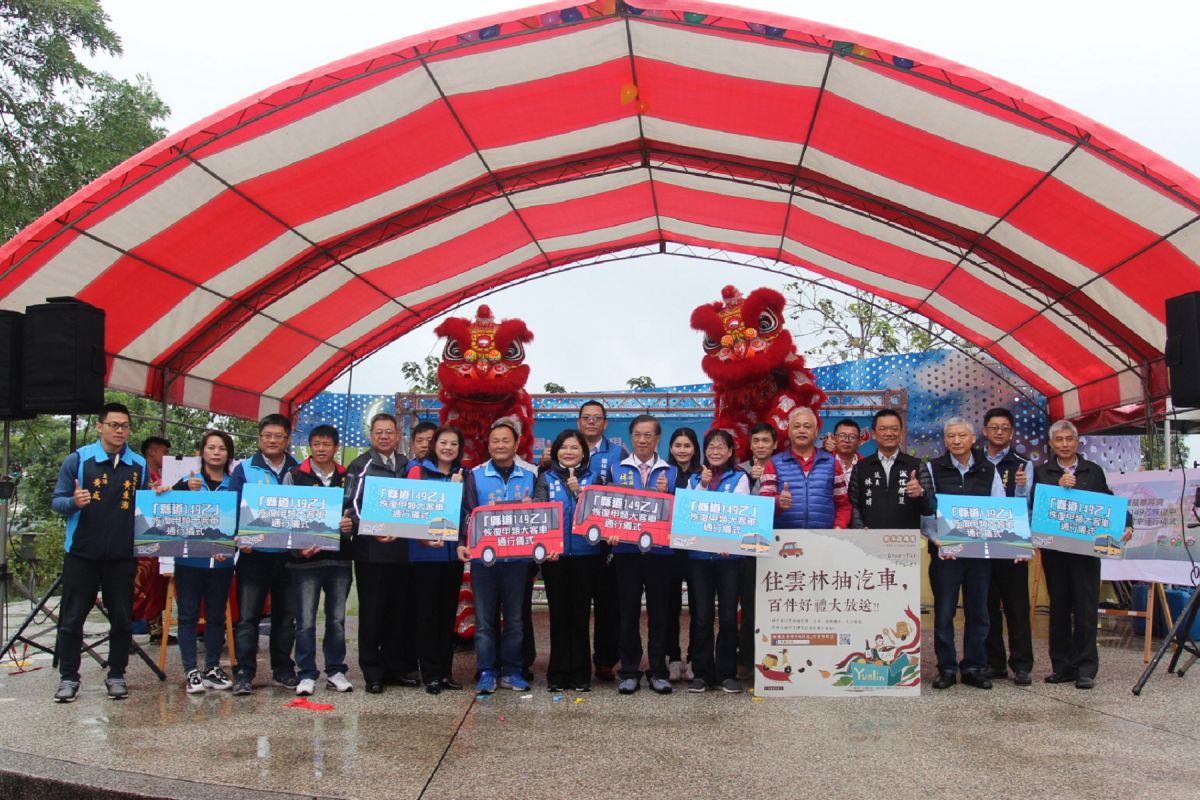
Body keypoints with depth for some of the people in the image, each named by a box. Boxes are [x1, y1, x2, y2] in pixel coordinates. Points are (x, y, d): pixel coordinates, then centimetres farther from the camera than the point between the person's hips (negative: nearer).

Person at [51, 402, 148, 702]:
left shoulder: (139, 465, 6)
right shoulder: (78, 459, -1)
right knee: (72, 618, 4)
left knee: (122, 619, 6)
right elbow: (57, 501, 0)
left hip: (122, 554, 2)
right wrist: (74, 502, -21)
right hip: (82, 552, -2)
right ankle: (68, 677, 16)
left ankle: (116, 676, 19)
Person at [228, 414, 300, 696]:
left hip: (289, 554, 2)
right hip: (254, 553, -2)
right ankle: (244, 672, 4)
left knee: (286, 615, 11)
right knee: (248, 616, -2)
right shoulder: (244, 470, 4)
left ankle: (283, 669, 22)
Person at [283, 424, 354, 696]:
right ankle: (306, 674, 10)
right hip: (305, 559, -2)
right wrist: (297, 549, -14)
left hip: (339, 558, 2)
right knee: (306, 620, 0)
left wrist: (351, 525, -11)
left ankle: (335, 671, 19)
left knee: (337, 619, 9)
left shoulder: (348, 478, 9)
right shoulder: (294, 476, 3)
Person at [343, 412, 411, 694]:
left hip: (400, 551, 5)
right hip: (370, 551, -4)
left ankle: (395, 667, 19)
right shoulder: (360, 466, -1)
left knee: (398, 612, 9)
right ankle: (372, 673, 8)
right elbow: (351, 507, -8)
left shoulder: (407, 467, 14)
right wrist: (372, 531, -22)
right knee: (371, 613, 0)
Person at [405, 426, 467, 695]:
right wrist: (424, 537, -19)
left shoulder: (462, 475, 10)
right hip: (424, 552, -4)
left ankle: (446, 671, 17)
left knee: (448, 611, 9)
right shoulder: (418, 470, -1)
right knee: (427, 612, 0)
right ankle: (430, 674, 6)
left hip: (453, 551, 4)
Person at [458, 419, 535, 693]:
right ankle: (486, 672, 11)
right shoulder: (475, 475, 3)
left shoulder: (529, 476, 9)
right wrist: (462, 543, -13)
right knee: (485, 617, 4)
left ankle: (512, 671, 18)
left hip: (518, 556, 2)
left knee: (514, 617, 8)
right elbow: (468, 513, -1)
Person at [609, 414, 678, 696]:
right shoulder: (617, 470, 8)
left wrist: (665, 494, -15)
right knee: (627, 610, 5)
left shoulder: (670, 472, 7)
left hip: (659, 549, 0)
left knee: (658, 610, 5)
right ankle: (629, 671, 14)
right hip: (626, 549, 0)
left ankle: (658, 671, 16)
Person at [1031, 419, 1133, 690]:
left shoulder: (1093, 471, 9)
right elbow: (1034, 504, -5)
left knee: (1086, 609, -2)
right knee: (1059, 608, 7)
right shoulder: (1042, 472, 7)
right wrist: (1059, 487, -16)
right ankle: (1062, 666, 14)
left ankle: (1086, 669, 3)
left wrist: (1126, 525, -8)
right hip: (1054, 549, 1)